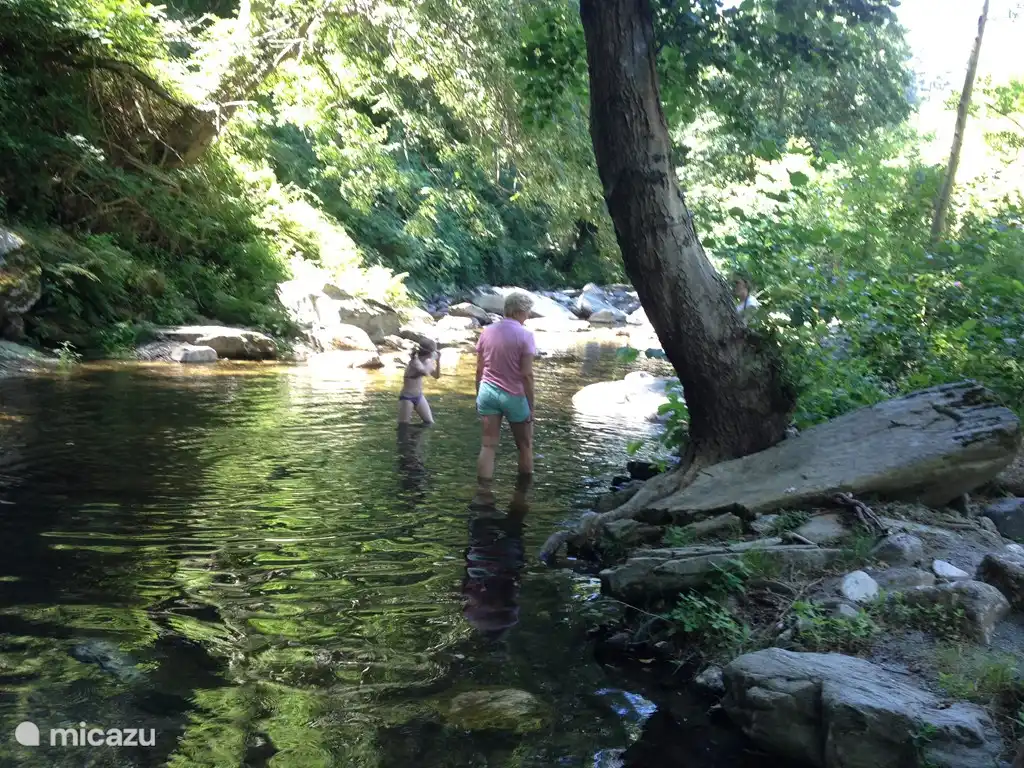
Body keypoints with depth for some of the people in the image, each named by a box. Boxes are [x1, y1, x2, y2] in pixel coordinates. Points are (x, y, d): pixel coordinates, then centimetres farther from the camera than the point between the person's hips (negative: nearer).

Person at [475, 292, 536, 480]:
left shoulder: (487, 331, 2)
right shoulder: (525, 336, -12)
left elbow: (479, 369, 6)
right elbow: (527, 375, -14)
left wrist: (479, 395, 16)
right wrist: (531, 406, -7)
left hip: (488, 392, 4)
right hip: (513, 395, -4)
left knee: (488, 445, 5)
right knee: (525, 445, 14)